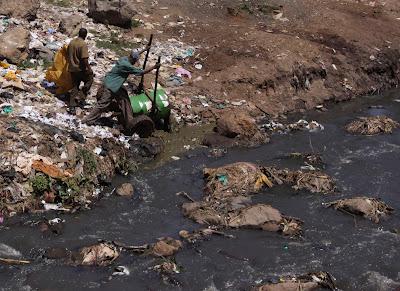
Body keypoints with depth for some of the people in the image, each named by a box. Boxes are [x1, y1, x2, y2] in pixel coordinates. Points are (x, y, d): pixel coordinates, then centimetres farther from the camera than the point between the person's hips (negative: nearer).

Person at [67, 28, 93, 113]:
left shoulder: (71, 42, 5)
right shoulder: (83, 44, -18)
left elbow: (68, 55, 16)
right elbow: (84, 59, -22)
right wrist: (89, 68, -13)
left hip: (72, 69, 7)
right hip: (81, 69, -7)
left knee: (75, 86, 13)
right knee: (89, 81, 17)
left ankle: (72, 106, 10)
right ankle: (81, 97, 8)